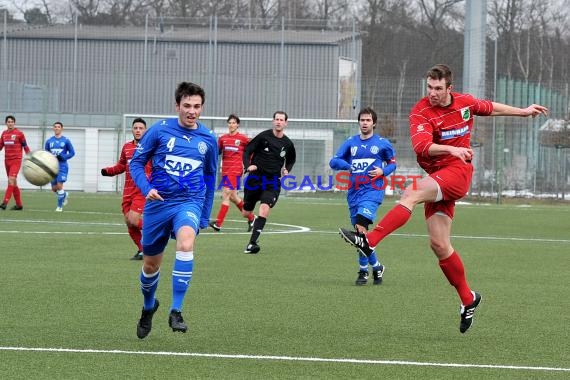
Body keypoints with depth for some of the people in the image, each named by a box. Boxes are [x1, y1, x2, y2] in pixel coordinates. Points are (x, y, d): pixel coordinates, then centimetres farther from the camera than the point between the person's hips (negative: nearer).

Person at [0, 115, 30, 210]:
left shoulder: (19, 133, -4)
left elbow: (25, 146, 0)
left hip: (16, 160, -6)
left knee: (11, 180, -19)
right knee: (13, 183, 10)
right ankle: (19, 204, 17)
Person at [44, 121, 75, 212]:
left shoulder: (66, 141, -1)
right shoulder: (49, 141, 8)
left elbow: (72, 153, 2)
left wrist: (63, 157, -14)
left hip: (62, 166, -4)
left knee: (59, 186, -15)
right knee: (54, 188, 4)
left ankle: (59, 206, -2)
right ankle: (65, 195, 37)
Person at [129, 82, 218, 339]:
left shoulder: (208, 139, 4)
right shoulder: (159, 130, -4)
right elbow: (136, 162, 2)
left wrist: (204, 218, 16)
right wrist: (146, 188, -16)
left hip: (189, 202, 0)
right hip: (158, 203, 0)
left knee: (186, 243, -32)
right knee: (150, 265, 11)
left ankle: (176, 312, -28)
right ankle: (149, 306, 44)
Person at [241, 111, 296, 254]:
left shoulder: (288, 144, 4)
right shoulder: (263, 136, -6)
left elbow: (291, 160, 24)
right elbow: (247, 152, -3)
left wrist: (287, 170, 5)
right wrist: (248, 166, -20)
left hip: (273, 181, 0)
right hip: (255, 178, 0)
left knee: (264, 209, -23)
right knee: (246, 213, 9)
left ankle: (252, 243, -23)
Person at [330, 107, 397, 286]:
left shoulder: (382, 143, 4)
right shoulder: (351, 142, 10)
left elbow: (393, 163, 15)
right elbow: (334, 161, 5)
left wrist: (383, 172, -6)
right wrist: (348, 165, -14)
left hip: (373, 190, -5)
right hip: (354, 192, 5)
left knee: (361, 225, -23)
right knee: (361, 234, 7)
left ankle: (364, 270, -15)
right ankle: (376, 266, 24)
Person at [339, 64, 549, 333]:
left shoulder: (465, 102, 6)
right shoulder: (421, 112, -6)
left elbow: (490, 108, 30)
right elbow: (422, 146, -25)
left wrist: (523, 111, 39)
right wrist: (451, 149, -40)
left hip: (458, 172, -2)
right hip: (438, 175, 2)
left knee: (412, 193, -30)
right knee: (439, 244, -2)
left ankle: (369, 241, -38)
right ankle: (467, 299, 15)